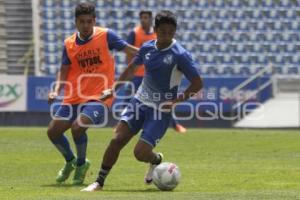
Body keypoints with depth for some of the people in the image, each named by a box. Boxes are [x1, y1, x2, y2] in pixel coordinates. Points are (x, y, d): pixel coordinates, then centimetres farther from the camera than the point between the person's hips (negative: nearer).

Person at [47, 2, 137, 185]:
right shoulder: (69, 44, 6)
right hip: (74, 97, 5)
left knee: (78, 127, -26)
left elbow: (128, 49, -4)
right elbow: (64, 71, 10)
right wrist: (56, 91, -6)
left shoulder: (105, 36, -5)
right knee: (53, 131, 1)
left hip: (98, 96, -5)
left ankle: (81, 164, 3)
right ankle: (70, 161, 30)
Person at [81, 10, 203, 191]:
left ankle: (157, 160, 24)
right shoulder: (148, 48, 1)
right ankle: (99, 182, -1)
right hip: (140, 101, 4)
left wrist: (181, 98, -27)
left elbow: (197, 83, -14)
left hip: (161, 110, -4)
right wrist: (114, 89, 22)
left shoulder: (180, 55, -15)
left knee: (141, 153, -12)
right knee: (117, 140, -11)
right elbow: (132, 68, 20)